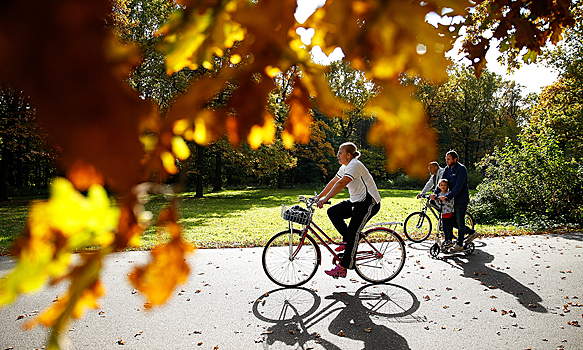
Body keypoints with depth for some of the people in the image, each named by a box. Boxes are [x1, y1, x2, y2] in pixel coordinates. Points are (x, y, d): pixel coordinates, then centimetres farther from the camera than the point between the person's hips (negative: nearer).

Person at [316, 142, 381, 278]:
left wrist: (325, 199, -35)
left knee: (352, 233, -14)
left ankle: (342, 268, -8)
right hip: (356, 201, 9)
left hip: (369, 203, -9)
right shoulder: (345, 167, 11)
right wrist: (318, 197, 10)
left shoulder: (355, 165, -19)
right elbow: (333, 182, 15)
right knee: (332, 212, -5)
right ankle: (348, 241, 7)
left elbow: (341, 183, -31)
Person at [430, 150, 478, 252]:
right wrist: (435, 193, -13)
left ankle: (459, 244, 11)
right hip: (453, 200, 8)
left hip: (461, 199, -8)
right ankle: (472, 232, 30)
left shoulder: (461, 169, -17)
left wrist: (448, 196, -32)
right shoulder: (448, 169, 7)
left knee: (459, 222, 0)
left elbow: (459, 186, -25)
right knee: (453, 221, 12)